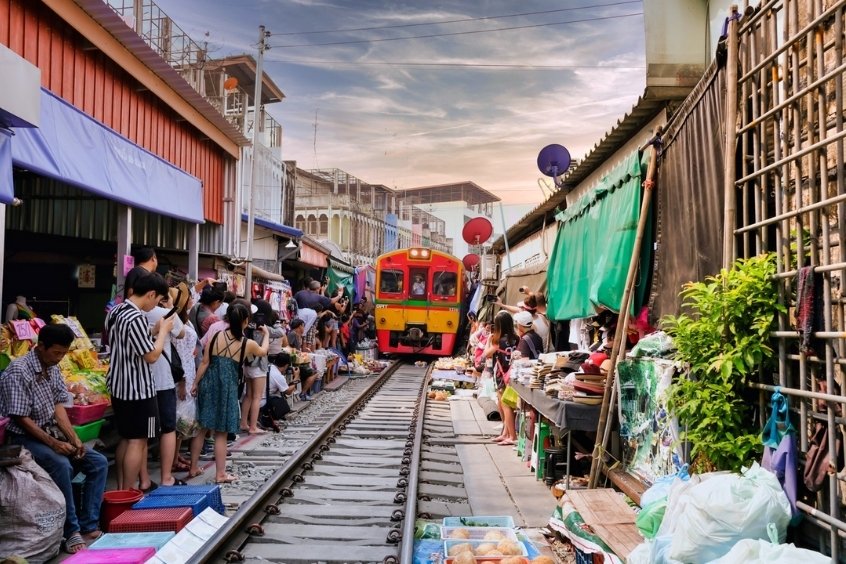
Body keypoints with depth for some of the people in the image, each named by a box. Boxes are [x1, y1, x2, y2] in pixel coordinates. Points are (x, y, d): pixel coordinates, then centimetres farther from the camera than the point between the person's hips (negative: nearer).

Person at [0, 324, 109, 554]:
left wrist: (74, 439, -7)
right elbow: (21, 419, -20)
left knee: (99, 463, -5)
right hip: (25, 437, -8)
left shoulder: (52, 368, 4)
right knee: (61, 465, -34)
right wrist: (54, 444, -23)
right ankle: (72, 532, -25)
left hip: (52, 432, 8)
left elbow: (58, 407, 4)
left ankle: (88, 527, -7)